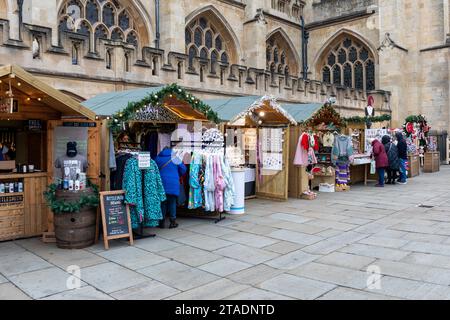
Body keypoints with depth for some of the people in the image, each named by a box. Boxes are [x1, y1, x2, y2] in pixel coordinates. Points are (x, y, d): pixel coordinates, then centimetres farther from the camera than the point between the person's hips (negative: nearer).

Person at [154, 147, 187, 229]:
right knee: (172, 202, 7)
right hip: (173, 184, 0)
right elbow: (183, 169, 4)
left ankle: (162, 222, 11)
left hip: (161, 183, 1)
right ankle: (173, 222, 8)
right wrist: (178, 176, 21)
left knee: (162, 202, 9)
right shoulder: (175, 159, 3)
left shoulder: (157, 159, 4)